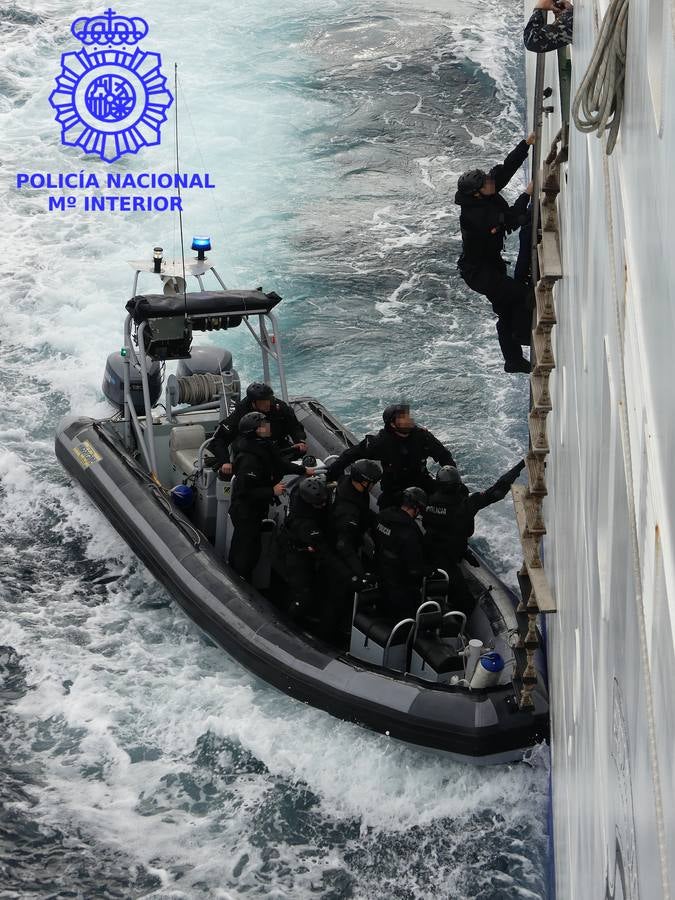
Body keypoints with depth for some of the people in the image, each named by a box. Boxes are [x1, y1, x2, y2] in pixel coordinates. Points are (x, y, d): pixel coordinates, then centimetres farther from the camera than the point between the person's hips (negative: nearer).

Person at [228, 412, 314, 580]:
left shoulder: (263, 445, -3)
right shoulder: (249, 459, -32)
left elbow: (280, 463, 16)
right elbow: (246, 492, -31)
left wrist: (303, 470, 14)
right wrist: (272, 491, -25)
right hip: (246, 512, -9)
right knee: (248, 550, 3)